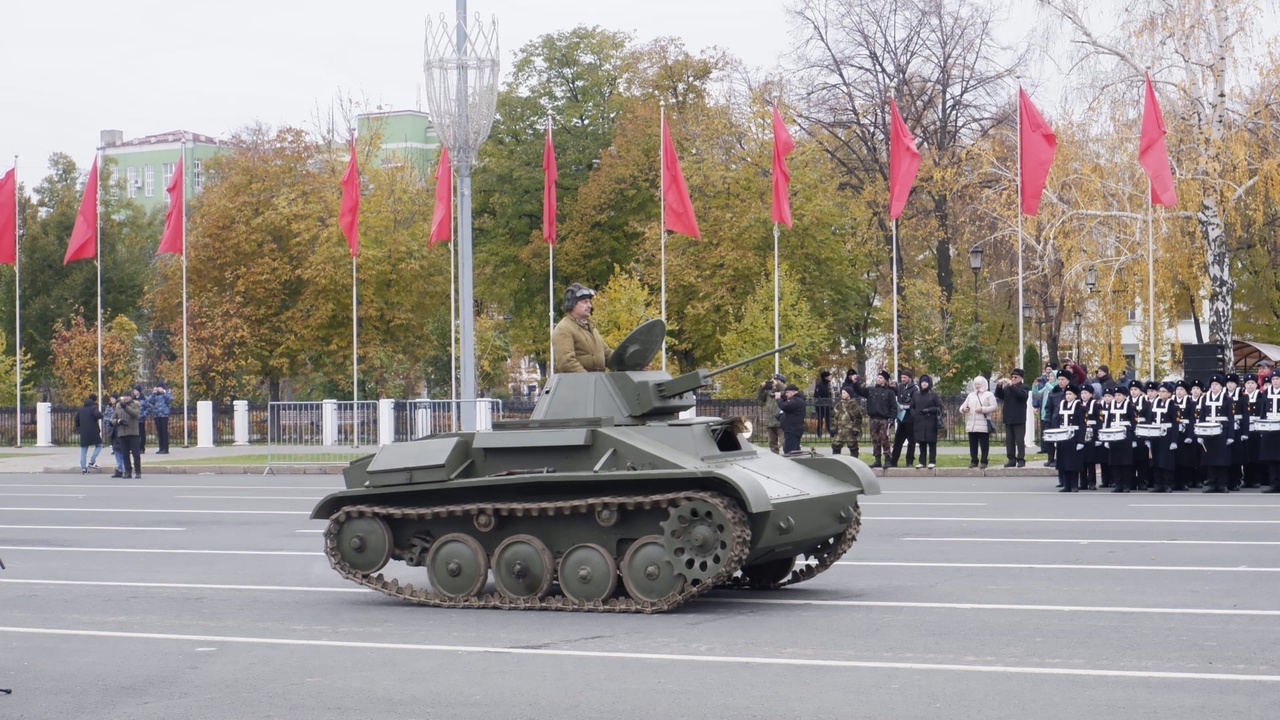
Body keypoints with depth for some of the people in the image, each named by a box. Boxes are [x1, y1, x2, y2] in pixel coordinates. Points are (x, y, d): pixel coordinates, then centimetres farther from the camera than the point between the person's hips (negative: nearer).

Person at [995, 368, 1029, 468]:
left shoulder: (1023, 387, -2)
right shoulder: (1007, 388, 13)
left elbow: (1022, 395, -22)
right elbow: (999, 396, 4)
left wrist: (1011, 385, -28)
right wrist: (999, 386, -13)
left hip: (1019, 419, -5)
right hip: (1008, 419, 5)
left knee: (1020, 440, -4)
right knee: (1009, 440, 6)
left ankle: (1021, 460, -1)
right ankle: (1011, 460, 9)